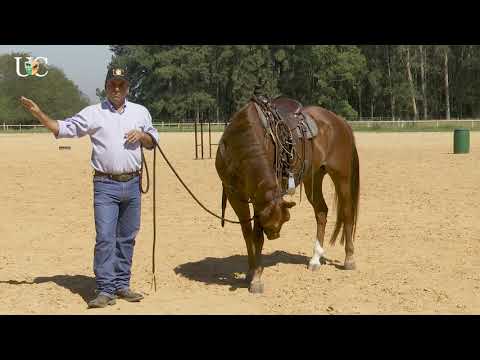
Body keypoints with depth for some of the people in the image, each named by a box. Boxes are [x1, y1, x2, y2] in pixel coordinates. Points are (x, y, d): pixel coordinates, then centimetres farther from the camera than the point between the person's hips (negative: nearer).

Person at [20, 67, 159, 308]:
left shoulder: (140, 112, 10)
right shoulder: (93, 113, 1)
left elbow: (153, 141, 17)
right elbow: (63, 128, -2)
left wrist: (142, 135, -4)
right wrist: (38, 113, -13)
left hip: (132, 184, 3)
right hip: (105, 185, -3)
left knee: (127, 238, 10)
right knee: (105, 238, -9)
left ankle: (122, 285, 20)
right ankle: (105, 290, -5)